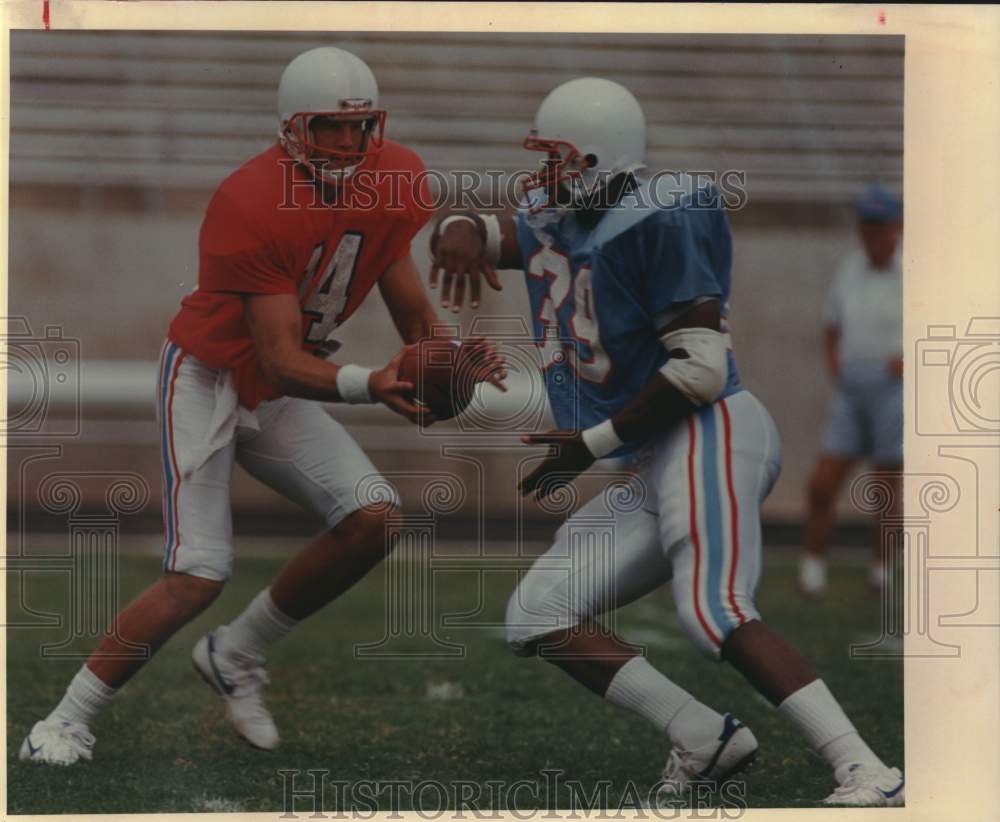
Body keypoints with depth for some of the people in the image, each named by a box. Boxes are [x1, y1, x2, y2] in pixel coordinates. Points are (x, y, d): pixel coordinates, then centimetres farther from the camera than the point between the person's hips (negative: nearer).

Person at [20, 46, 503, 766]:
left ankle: (235, 656, 6)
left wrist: (452, 357, -20)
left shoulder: (391, 182, -8)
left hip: (279, 400, 6)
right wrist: (369, 385, -46)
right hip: (207, 379, -6)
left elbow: (411, 310, 1)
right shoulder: (253, 204, -29)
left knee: (373, 519, -13)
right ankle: (68, 721, 0)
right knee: (198, 578, -16)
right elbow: (281, 362, -30)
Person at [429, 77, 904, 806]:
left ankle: (867, 775, -33)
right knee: (538, 618, 7)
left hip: (708, 437, -10)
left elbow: (704, 365, -18)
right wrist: (461, 233, -4)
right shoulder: (556, 227, 14)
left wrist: (595, 444, -13)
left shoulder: (655, 225, -13)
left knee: (713, 614, -30)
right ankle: (707, 740, -1)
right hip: (657, 468, 10)